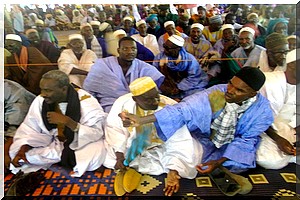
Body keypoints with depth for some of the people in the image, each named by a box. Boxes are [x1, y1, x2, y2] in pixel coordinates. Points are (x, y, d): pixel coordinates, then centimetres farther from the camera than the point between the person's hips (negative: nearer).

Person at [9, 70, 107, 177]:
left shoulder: (86, 101, -24)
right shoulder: (40, 101, -12)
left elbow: (97, 133, -26)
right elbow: (29, 129, -4)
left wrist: (67, 122, -36)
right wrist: (22, 150, -22)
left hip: (83, 144, -3)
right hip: (53, 143, 4)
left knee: (94, 158, -34)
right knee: (15, 150, -14)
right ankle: (68, 159, -4)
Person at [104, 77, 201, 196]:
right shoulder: (122, 103, -21)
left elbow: (179, 143, -26)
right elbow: (114, 130, -11)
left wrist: (173, 173, -36)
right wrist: (120, 157, -22)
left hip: (159, 148, 0)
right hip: (130, 145, 0)